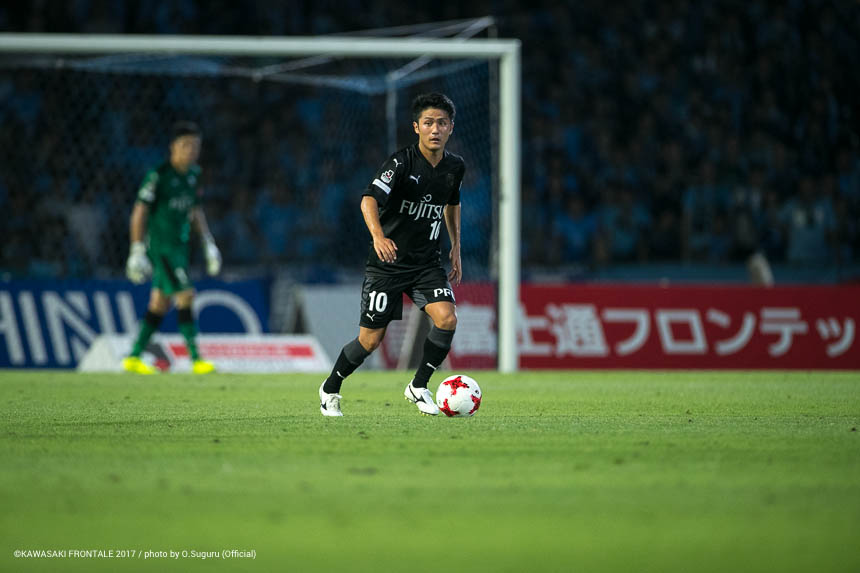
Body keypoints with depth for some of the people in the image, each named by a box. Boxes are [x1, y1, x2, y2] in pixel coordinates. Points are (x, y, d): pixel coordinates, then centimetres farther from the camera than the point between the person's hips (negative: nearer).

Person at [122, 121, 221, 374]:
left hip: (179, 246, 8)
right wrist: (137, 251, -15)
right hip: (160, 246, -8)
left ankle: (134, 357, 19)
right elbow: (139, 212, -13)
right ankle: (196, 359, -14)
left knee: (160, 303, 11)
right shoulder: (158, 176, -15)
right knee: (185, 296, -14)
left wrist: (209, 243, 15)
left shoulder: (193, 174, 8)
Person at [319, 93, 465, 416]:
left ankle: (418, 387, 1)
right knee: (371, 340, -1)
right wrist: (378, 236, -49)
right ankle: (331, 389, 25)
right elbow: (369, 199, -32)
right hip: (388, 261, -4)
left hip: (427, 262, 4)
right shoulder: (402, 162, -17)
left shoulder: (455, 167, 2)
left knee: (447, 318, -19)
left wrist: (456, 247, 18)